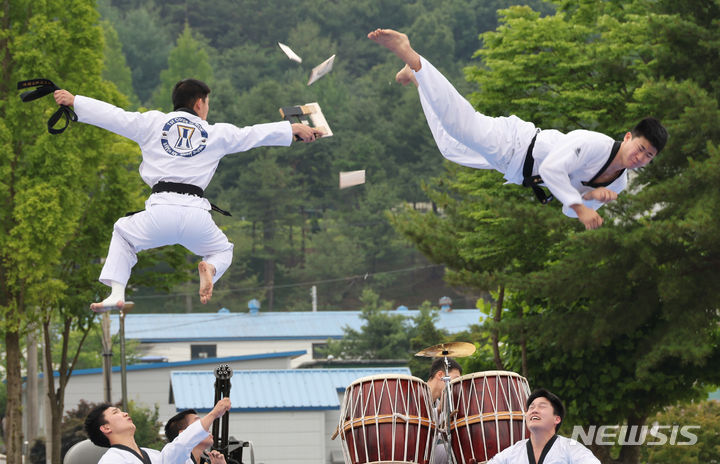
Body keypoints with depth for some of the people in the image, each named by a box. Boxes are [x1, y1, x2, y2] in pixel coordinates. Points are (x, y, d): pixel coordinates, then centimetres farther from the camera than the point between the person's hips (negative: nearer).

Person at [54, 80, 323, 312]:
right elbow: (254, 134, 24)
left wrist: (74, 101, 26)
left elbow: (113, 116, 15)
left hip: (161, 210, 0)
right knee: (222, 251, 28)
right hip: (196, 215, 0)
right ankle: (210, 268, -10)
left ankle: (116, 293, 10)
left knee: (123, 234, 30)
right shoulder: (217, 134, 15)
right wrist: (293, 129, 37)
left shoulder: (152, 123, 12)